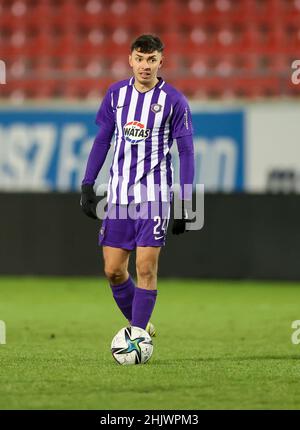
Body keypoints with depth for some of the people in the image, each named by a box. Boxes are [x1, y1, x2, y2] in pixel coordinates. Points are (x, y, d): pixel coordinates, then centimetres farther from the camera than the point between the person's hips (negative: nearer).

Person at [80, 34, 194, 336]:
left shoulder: (173, 101, -5)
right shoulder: (116, 93, 6)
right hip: (118, 194, 4)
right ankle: (139, 326, 22)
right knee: (113, 270, 3)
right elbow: (102, 140, 13)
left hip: (154, 195, -4)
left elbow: (186, 152, -3)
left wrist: (185, 203, -8)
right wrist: (87, 185, 8)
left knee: (146, 268, -9)